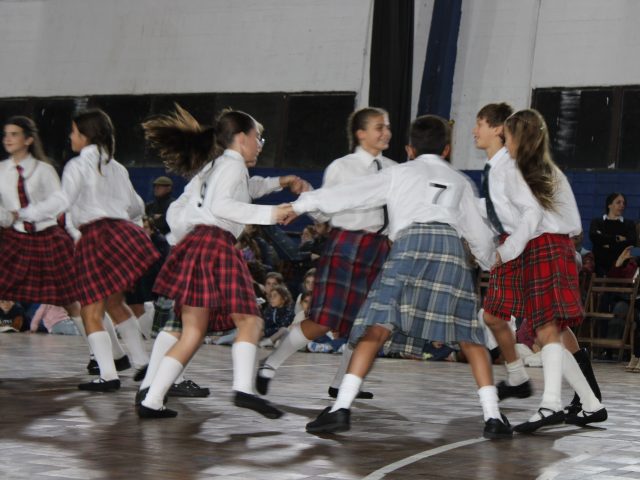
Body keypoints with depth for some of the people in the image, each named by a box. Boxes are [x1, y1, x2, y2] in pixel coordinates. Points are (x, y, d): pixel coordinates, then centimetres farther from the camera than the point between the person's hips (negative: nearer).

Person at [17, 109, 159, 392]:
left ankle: (108, 375, -13)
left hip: (95, 237, -7)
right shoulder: (115, 168, 18)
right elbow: (136, 206, 25)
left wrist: (24, 214, -4)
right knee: (115, 303, 22)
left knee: (92, 313, -5)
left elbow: (62, 202, -13)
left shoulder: (77, 166, -2)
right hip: (121, 230, 7)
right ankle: (141, 361, 27)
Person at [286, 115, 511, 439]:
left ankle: (341, 408, -18)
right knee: (470, 337, 10)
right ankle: (493, 417, 1)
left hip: (411, 242, -2)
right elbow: (479, 234, 33)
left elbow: (349, 195, 19)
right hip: (451, 245, 2)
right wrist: (490, 262, 53)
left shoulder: (400, 173, 24)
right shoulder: (459, 181, 30)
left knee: (376, 329, -7)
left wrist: (301, 203, 30)